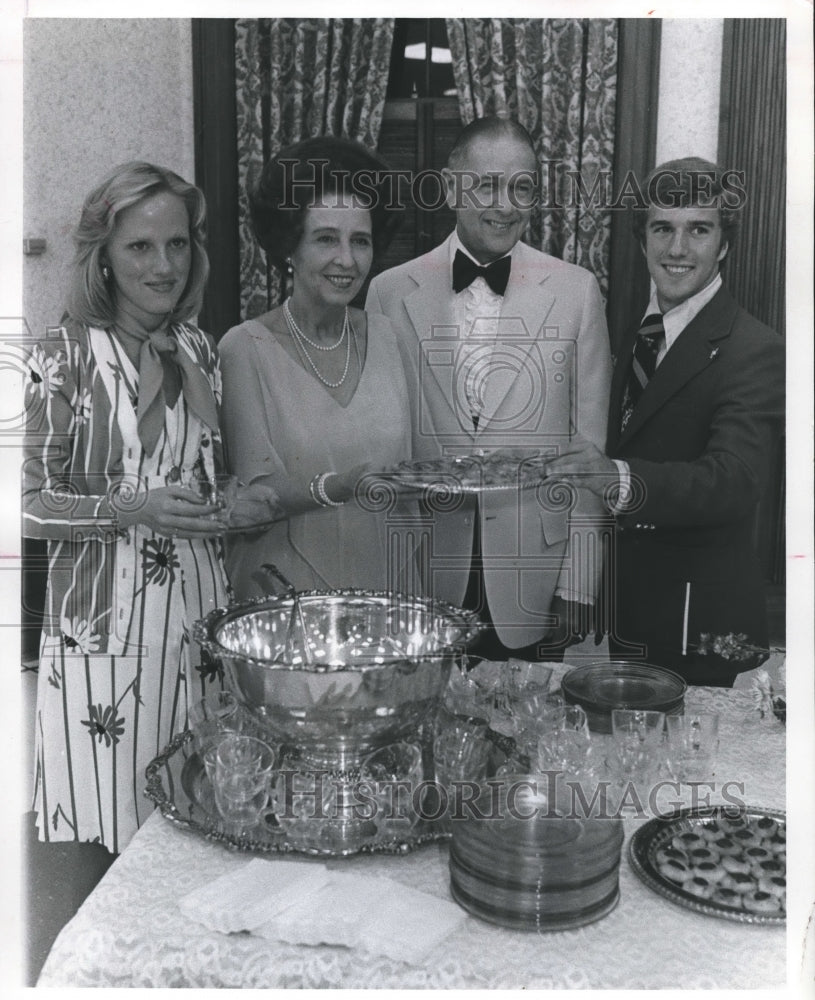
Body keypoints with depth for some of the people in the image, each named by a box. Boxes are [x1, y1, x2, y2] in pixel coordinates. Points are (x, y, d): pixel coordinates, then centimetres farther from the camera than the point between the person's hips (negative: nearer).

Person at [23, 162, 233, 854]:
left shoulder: (201, 351, 8)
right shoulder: (67, 355, -5)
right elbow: (34, 505, -6)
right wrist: (131, 509, -19)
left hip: (199, 615, 4)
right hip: (103, 623, -4)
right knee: (105, 827, 3)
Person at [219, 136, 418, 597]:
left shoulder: (383, 336, 5)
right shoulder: (246, 348, -10)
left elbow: (403, 472, 12)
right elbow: (252, 499, -14)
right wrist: (335, 487, -27)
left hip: (385, 581, 4)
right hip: (286, 588, -4)